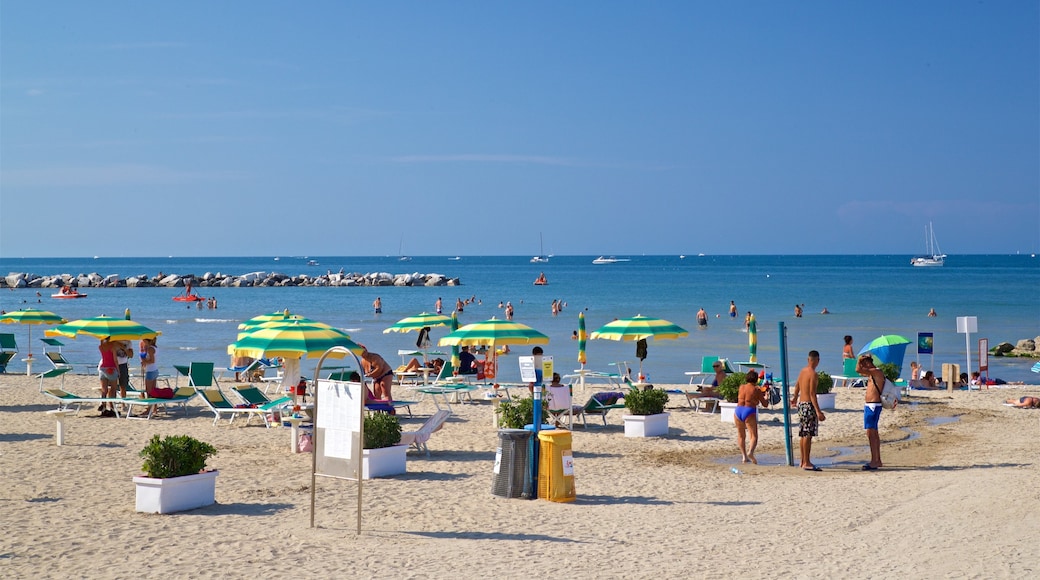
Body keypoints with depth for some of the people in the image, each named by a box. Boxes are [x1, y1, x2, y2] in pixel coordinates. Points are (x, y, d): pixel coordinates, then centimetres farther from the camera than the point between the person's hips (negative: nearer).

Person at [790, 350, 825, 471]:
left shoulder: (802, 371, 11)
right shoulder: (813, 374, -15)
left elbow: (797, 386, 29)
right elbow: (812, 394, -21)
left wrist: (795, 399, 48)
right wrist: (818, 411, -24)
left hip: (801, 404, 9)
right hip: (809, 405, -9)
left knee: (803, 434, 14)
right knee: (808, 435, -8)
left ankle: (803, 461, 22)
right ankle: (807, 463, -9)